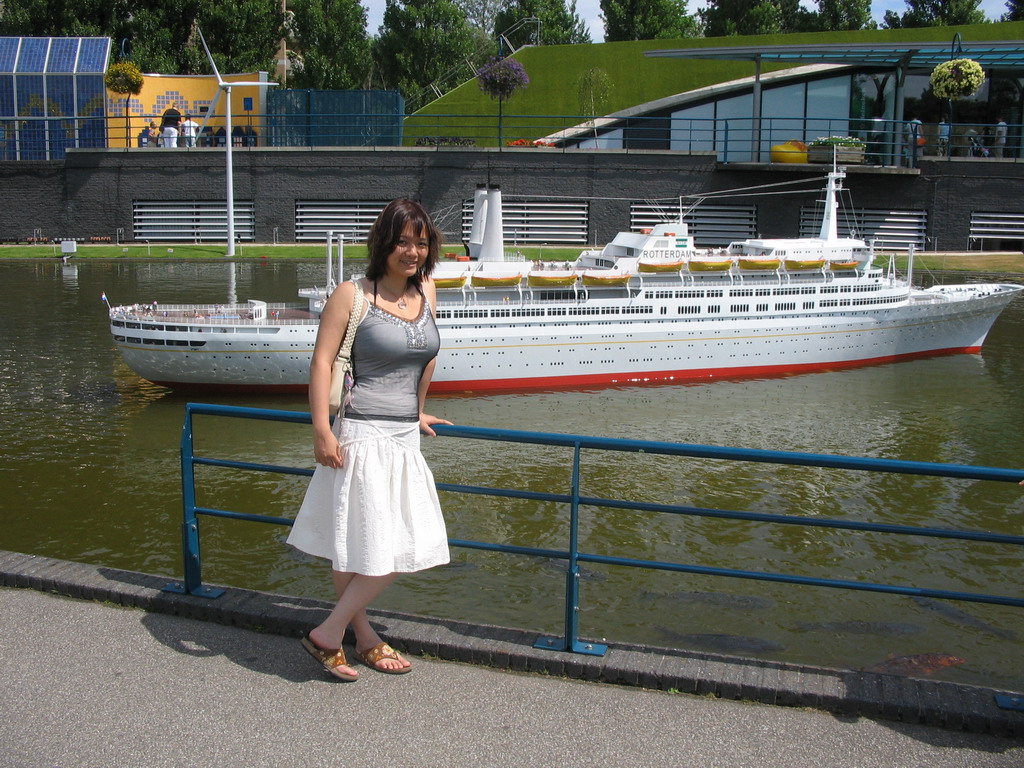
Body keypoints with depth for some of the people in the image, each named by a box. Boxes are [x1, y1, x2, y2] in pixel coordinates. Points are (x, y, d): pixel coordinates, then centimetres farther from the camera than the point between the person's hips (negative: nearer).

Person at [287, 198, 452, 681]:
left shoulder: (426, 291, 9)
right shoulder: (352, 295, -9)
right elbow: (321, 361, -11)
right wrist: (321, 431, -17)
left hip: (404, 437, 7)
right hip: (361, 436, -7)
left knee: (409, 545, 10)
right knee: (351, 546, -4)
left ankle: (361, 637, 24)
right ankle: (329, 634, 15)